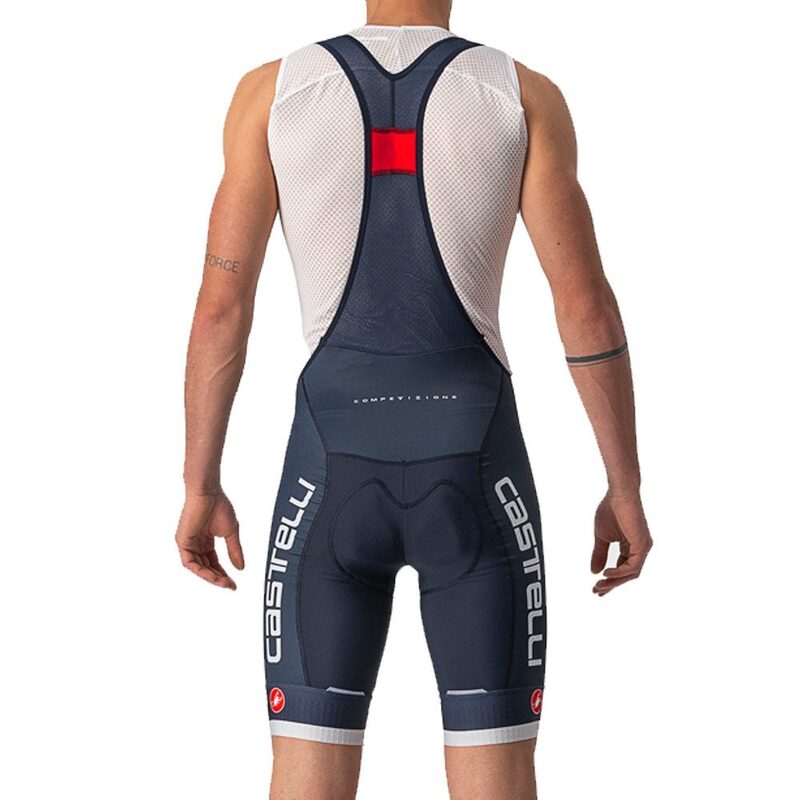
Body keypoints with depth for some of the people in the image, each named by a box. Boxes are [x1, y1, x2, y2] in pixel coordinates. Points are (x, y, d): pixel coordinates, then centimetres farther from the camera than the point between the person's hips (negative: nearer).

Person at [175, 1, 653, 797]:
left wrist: (200, 488, 7)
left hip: (334, 475, 1)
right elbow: (588, 308, -4)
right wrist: (626, 489, 5)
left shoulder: (271, 89, 1)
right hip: (472, 475, 0)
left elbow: (220, 304, -1)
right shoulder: (524, 93, 0)